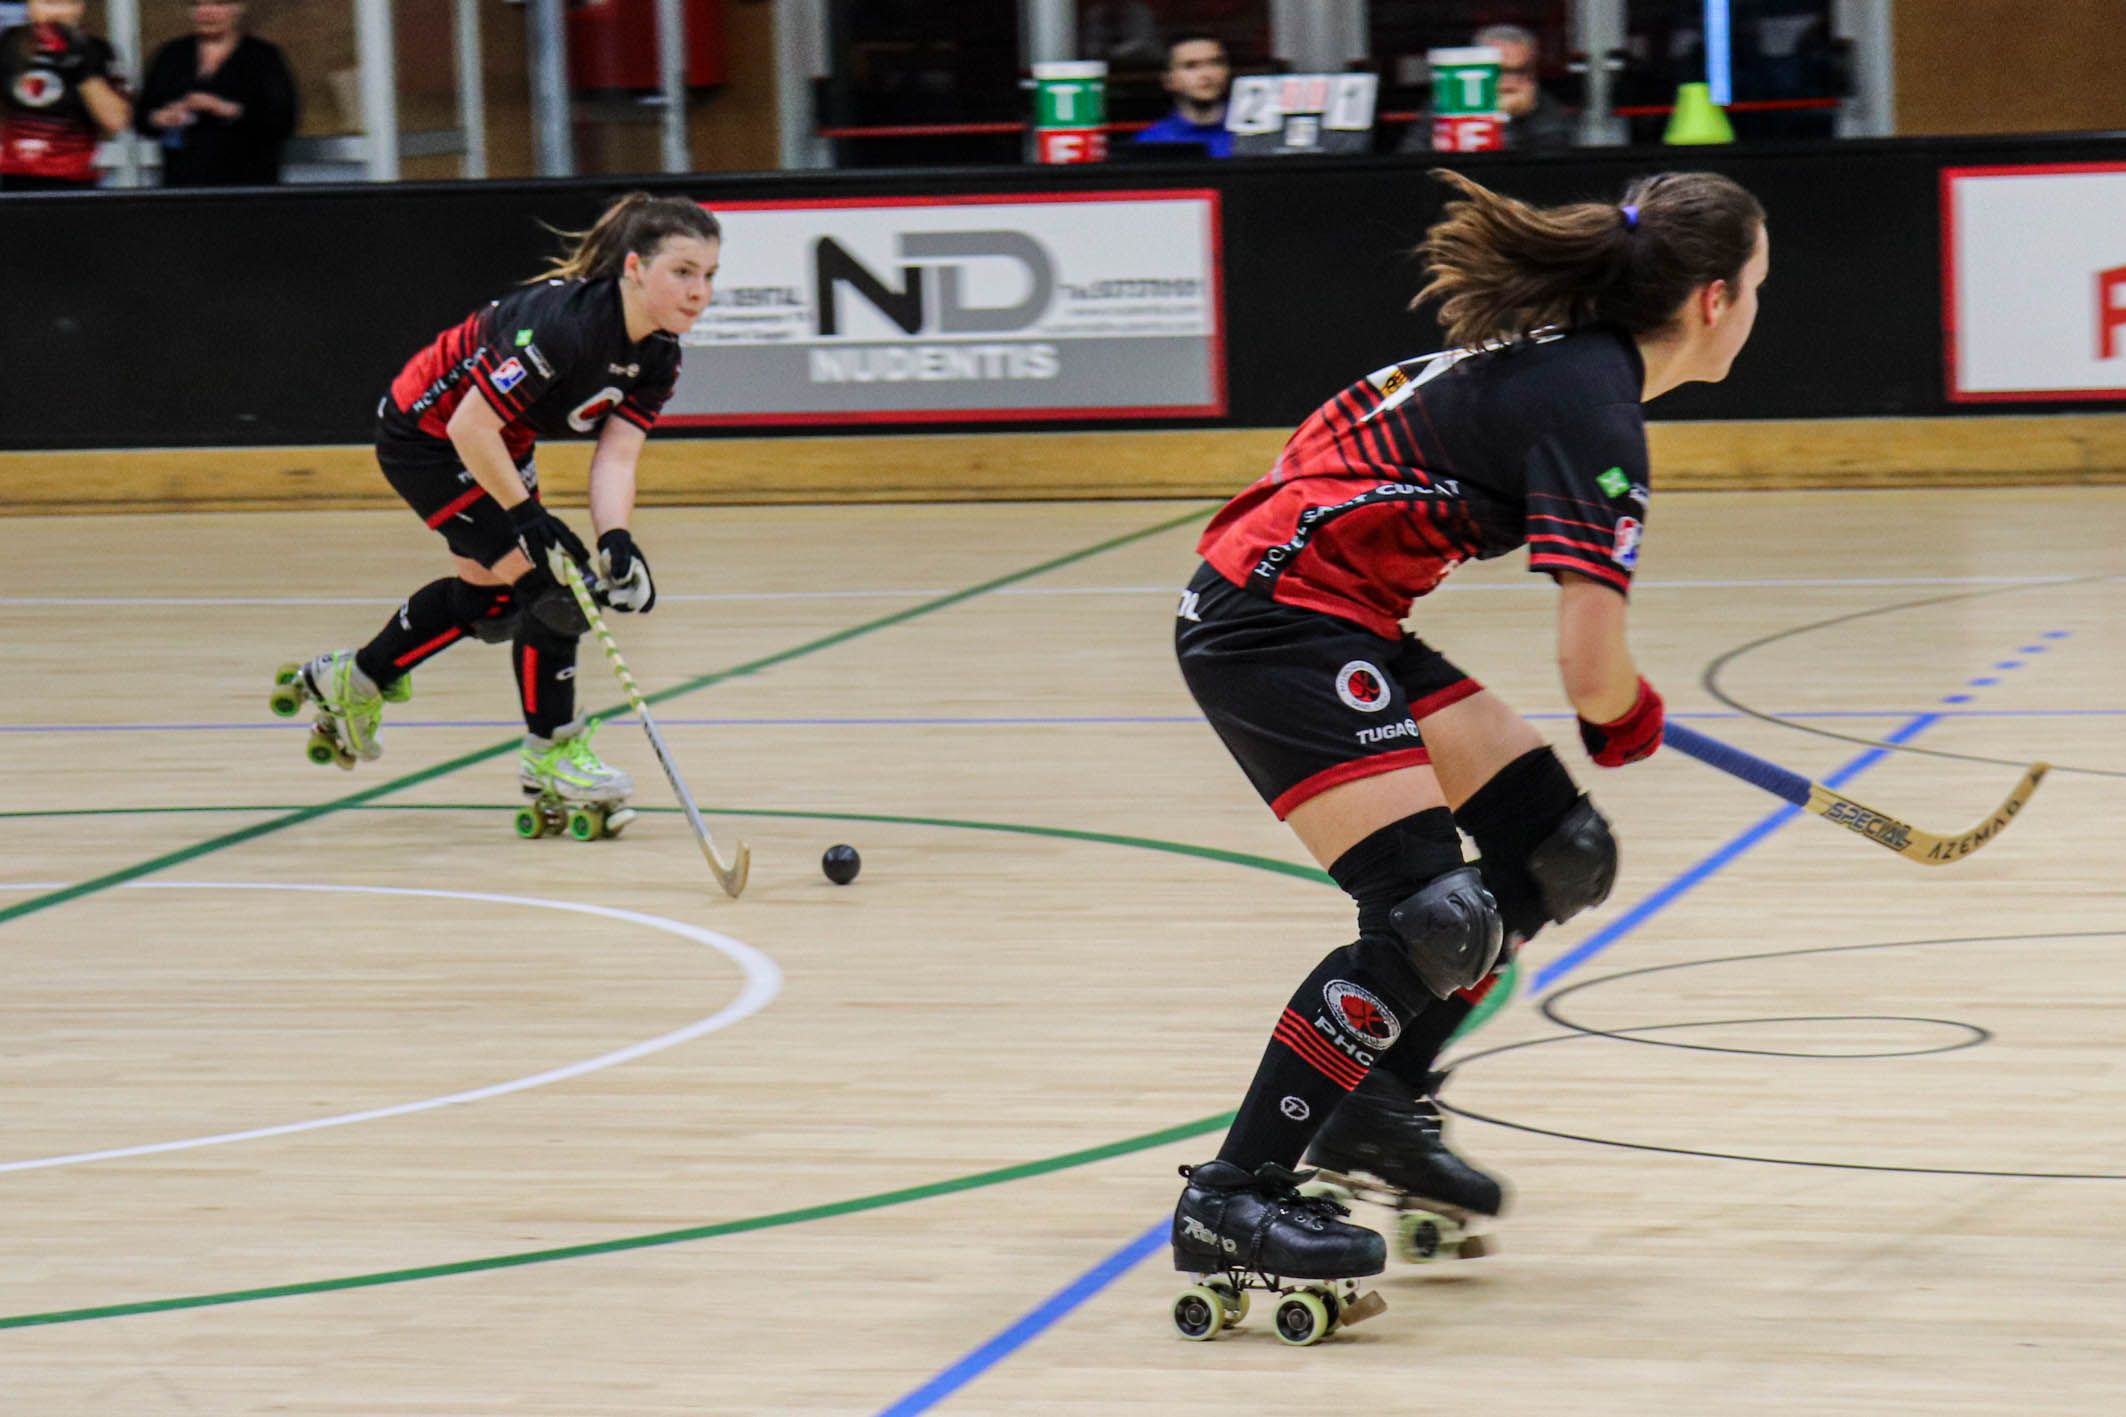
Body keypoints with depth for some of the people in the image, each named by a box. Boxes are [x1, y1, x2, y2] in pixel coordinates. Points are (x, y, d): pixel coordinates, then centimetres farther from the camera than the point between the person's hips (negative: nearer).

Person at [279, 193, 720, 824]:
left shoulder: (657, 355, -12)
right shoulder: (563, 322, -37)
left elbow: (615, 458, -18)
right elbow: (470, 427, -34)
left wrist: (617, 542, -34)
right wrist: (528, 518, -30)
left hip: (493, 445, 9)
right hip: (427, 435, -9)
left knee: (488, 592, 23)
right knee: (544, 577, -14)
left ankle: (353, 680, 43)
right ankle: (550, 753, 1)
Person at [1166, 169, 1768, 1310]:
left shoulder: (1562, 353, 10)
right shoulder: (1594, 411, -18)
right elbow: (1593, 669, -23)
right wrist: (1631, 714, 3)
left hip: (1340, 616, 10)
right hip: (1277, 624, -10)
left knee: (1558, 856, 10)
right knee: (1434, 917, -18)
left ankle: (1375, 1108, 22)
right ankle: (1229, 1202, -13)